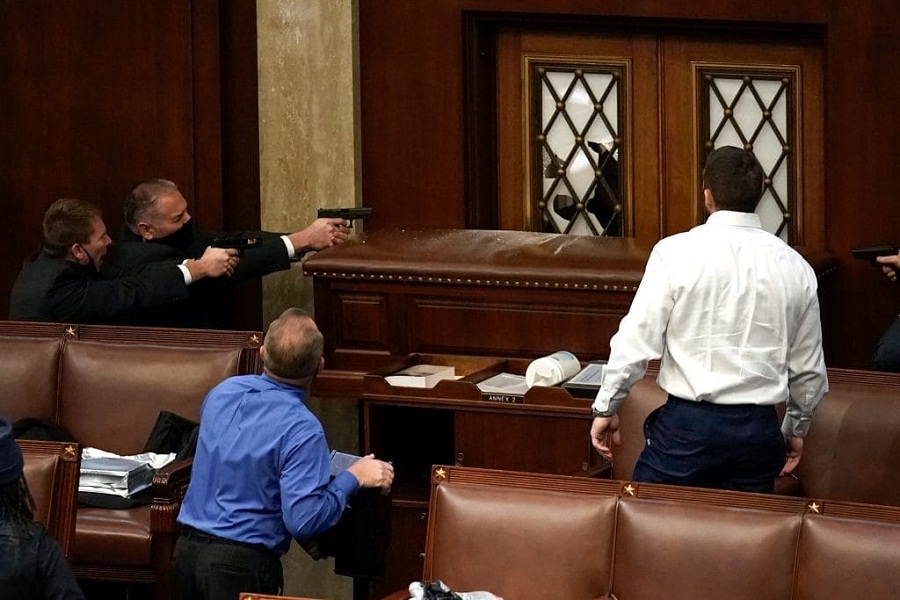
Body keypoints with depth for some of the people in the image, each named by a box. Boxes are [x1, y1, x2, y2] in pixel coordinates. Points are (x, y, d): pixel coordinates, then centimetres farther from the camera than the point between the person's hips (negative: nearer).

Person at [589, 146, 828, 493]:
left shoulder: (677, 253, -8)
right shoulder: (795, 268, 4)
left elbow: (636, 343, -8)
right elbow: (809, 368, 12)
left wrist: (606, 409, 6)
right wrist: (796, 429, 27)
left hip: (688, 425, -4)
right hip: (759, 431, 4)